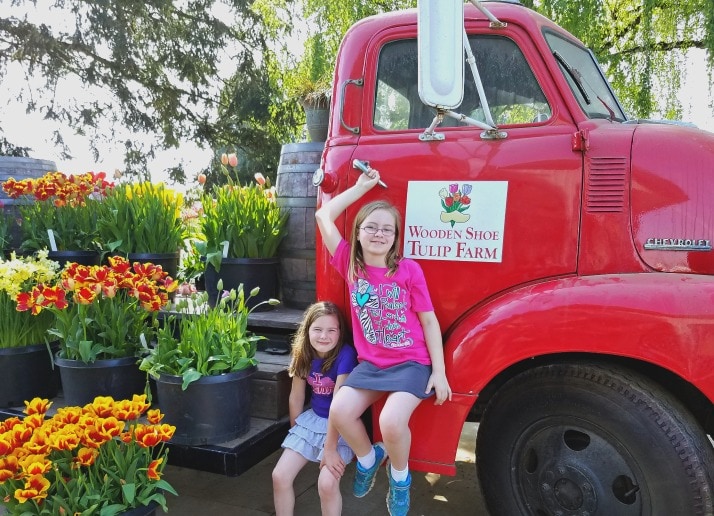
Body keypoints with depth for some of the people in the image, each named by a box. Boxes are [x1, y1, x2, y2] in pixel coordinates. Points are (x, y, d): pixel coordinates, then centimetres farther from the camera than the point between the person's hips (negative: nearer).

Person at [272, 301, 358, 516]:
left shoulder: (345, 354, -24)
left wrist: (330, 448, -24)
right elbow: (296, 397, 6)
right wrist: (295, 430, 14)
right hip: (312, 419, 6)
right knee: (280, 476, -4)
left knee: (327, 483, -22)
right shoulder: (302, 354, -6)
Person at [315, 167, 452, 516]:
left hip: (411, 362, -3)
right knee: (340, 411, -19)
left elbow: (429, 321, -4)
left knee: (392, 421, -26)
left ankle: (400, 478, 8)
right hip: (371, 363, 4)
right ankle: (369, 457, 14)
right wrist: (361, 186, 5)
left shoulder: (408, 270, -8)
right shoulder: (350, 265, 0)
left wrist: (439, 372, -9)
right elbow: (324, 216, 1)